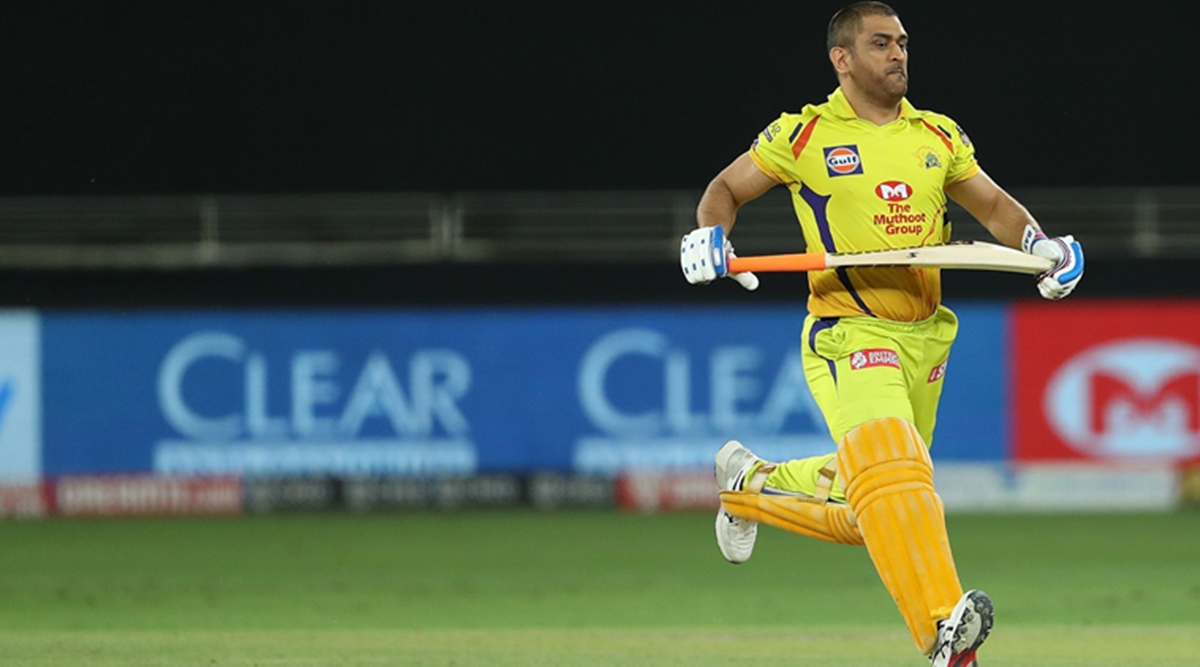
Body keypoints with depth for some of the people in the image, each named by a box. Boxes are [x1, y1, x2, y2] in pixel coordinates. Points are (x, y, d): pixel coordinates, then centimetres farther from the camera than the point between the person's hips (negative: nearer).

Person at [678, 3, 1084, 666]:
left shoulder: (938, 137, 11)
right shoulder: (804, 136, -1)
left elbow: (992, 204, 19)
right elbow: (727, 188, 10)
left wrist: (1039, 243, -1)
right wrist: (709, 236, -11)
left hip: (924, 336, 6)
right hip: (847, 335, -6)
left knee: (865, 506, 14)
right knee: (889, 468, -29)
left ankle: (750, 483, 41)